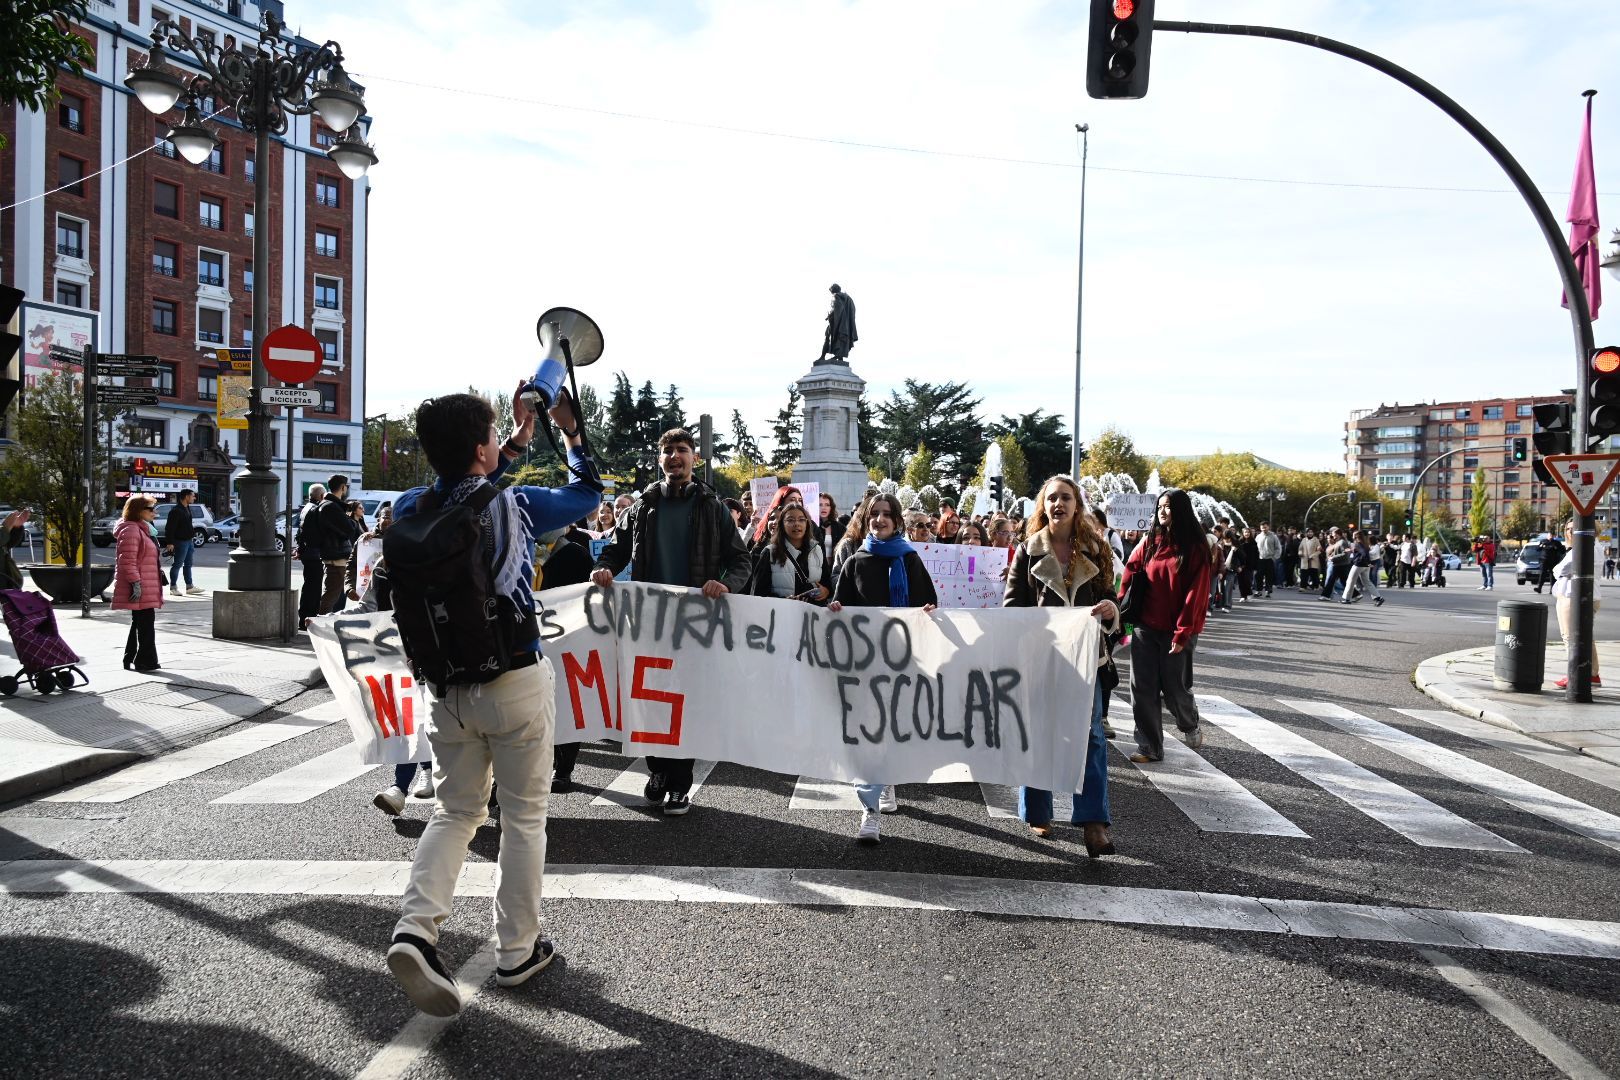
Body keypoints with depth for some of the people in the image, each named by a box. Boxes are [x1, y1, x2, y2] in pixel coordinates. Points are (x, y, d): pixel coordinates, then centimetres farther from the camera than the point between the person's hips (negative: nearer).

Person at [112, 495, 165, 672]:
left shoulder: (142, 528, 20)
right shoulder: (130, 530, -15)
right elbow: (127, 561, -22)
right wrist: (136, 583, -25)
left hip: (147, 587, 11)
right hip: (140, 589, -11)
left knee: (139, 624, 16)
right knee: (146, 624, -8)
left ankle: (130, 660, 23)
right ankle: (146, 661, -3)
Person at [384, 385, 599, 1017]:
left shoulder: (410, 510, -1)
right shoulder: (516, 505, -12)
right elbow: (588, 493, 6)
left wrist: (518, 441, 26)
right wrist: (570, 431, 19)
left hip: (444, 686, 4)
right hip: (515, 684, -4)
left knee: (456, 811, 18)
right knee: (524, 815, 10)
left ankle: (416, 928, 0)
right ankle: (516, 951, 19)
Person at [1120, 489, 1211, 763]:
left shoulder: (1195, 547, -4)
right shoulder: (1149, 544, 7)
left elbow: (1196, 593, -9)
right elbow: (1130, 581, 6)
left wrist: (1182, 632, -14)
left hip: (1178, 631, -4)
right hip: (1146, 627, 4)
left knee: (1175, 688, 4)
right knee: (1143, 688, 2)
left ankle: (1191, 725, 35)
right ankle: (1150, 747, 11)